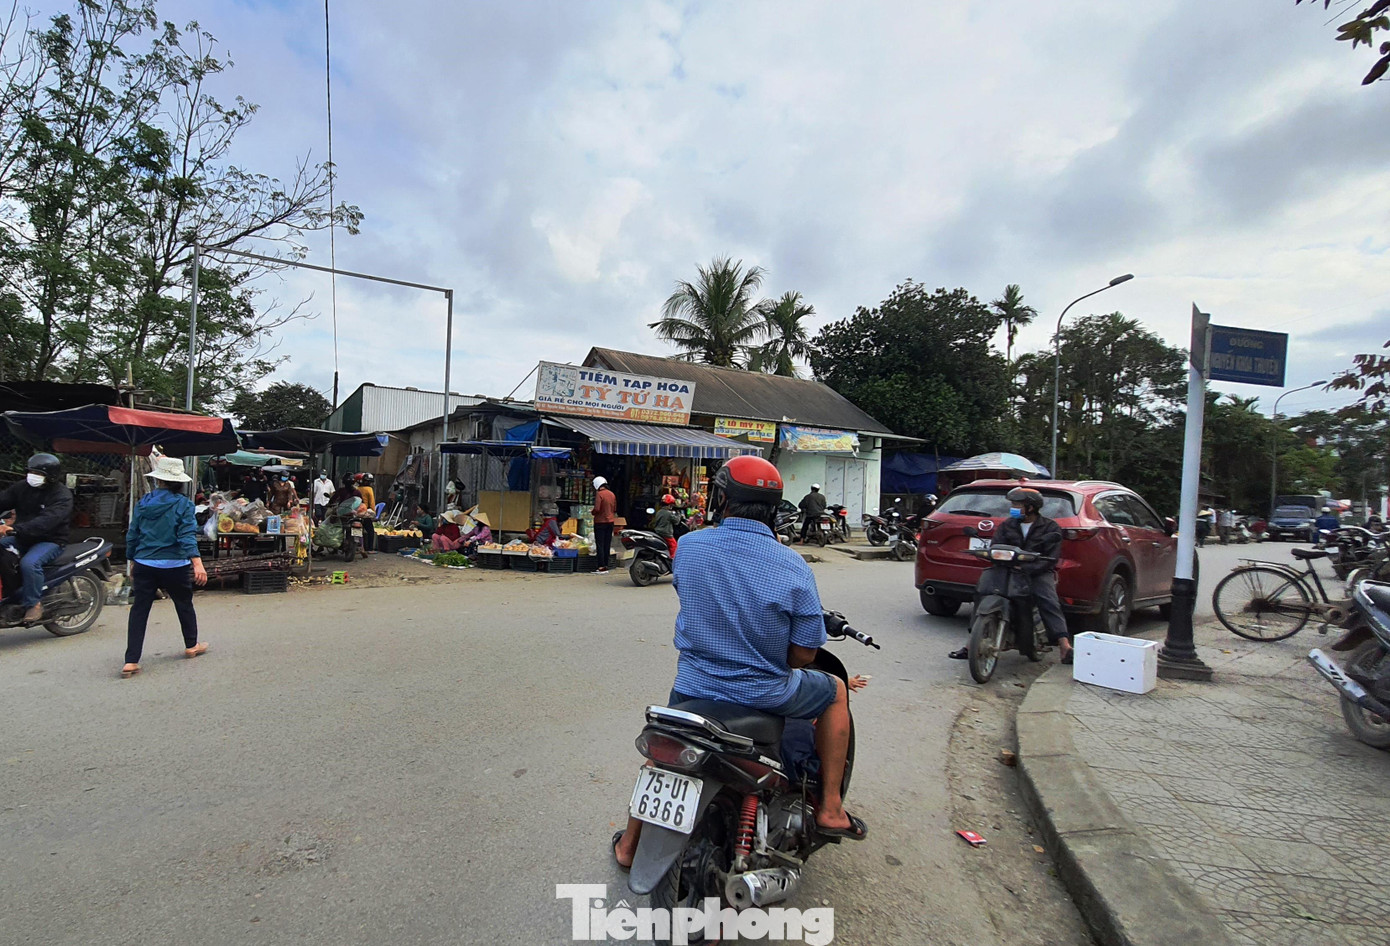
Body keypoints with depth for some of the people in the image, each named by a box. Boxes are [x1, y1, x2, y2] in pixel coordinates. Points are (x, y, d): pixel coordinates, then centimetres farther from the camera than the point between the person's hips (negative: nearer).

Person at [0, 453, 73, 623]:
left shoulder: (62, 495, -15)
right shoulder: (22, 488, 7)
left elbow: (46, 521, -29)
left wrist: (15, 528, -41)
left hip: (50, 540, -8)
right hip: (22, 538, 8)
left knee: (29, 563, -31)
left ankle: (34, 603, -15)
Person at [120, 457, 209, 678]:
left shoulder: (143, 502, 3)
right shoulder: (183, 504, -9)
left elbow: (132, 535, 9)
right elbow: (187, 535, -19)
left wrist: (132, 561, 21)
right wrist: (197, 563, -25)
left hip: (144, 565, 3)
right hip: (174, 566, -3)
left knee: (139, 610, 5)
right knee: (184, 605, 16)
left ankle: (131, 661, 1)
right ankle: (191, 645, 33)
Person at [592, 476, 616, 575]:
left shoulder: (599, 494, -14)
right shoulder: (612, 494, 8)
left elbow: (597, 509, -21)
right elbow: (615, 509, 13)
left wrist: (593, 513, -2)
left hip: (600, 522, -7)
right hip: (610, 521, 7)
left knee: (599, 544, -3)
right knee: (607, 544, 10)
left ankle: (601, 567, -5)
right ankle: (606, 566, 13)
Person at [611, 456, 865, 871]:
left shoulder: (688, 546, -11)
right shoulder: (794, 568, -16)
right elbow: (803, 654, -11)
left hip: (694, 686, 3)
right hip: (764, 694, -2)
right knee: (835, 691, 24)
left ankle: (631, 843, 45)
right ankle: (829, 809, 26)